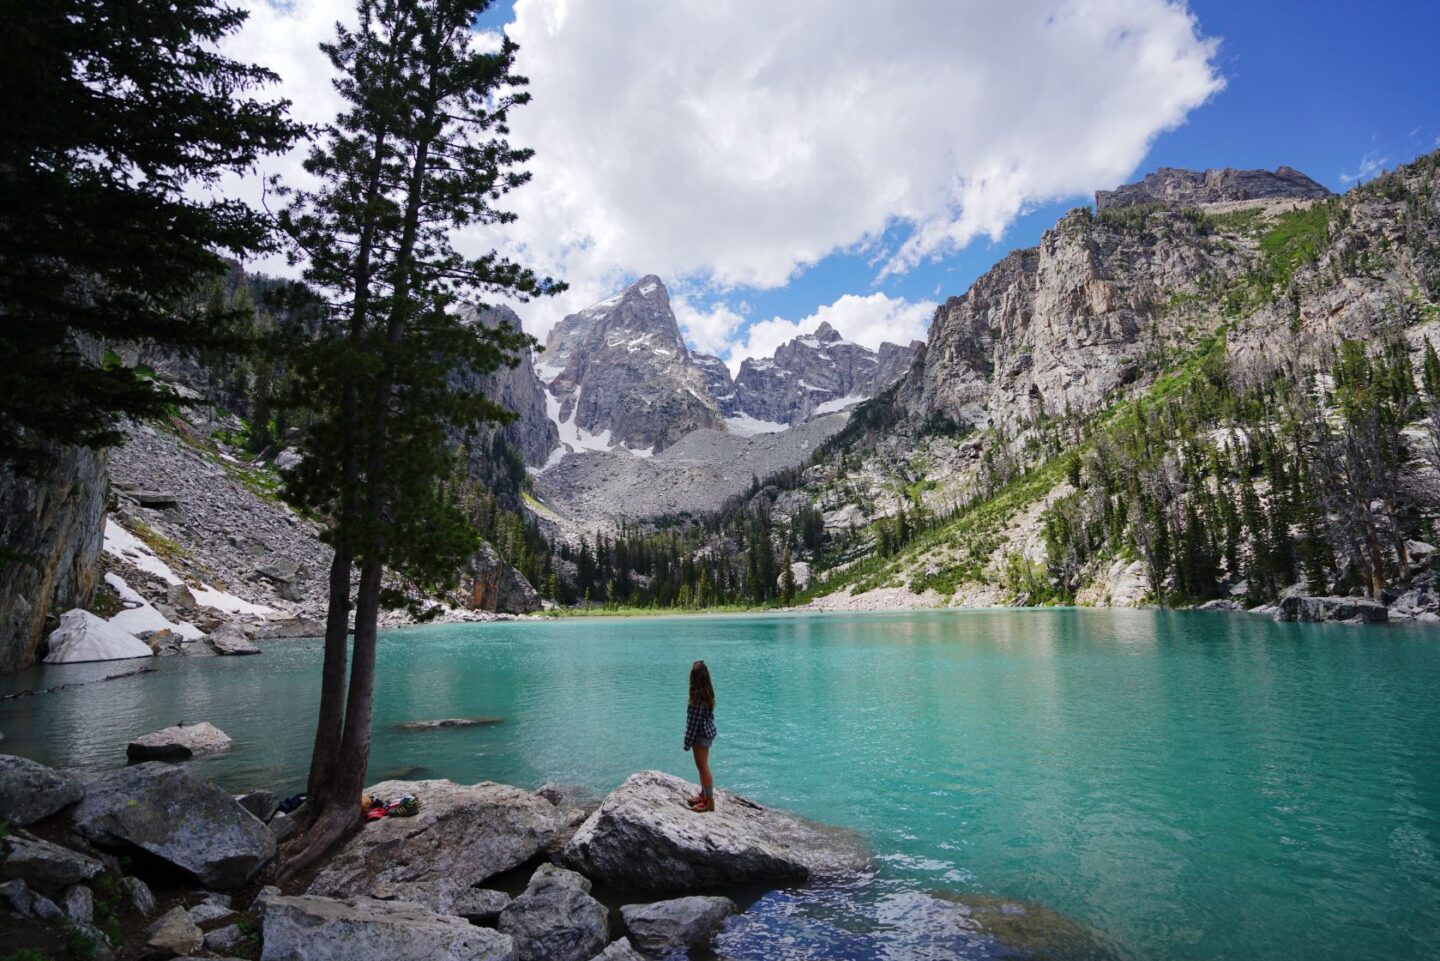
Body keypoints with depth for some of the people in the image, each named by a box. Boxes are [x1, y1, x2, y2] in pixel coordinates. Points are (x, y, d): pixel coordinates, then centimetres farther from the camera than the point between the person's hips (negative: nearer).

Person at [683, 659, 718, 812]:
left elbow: (695, 721, -21)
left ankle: (709, 802, 12)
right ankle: (704, 794, 34)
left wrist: (688, 742, -14)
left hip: (701, 735, -9)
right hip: (707, 732, 9)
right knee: (702, 766, 21)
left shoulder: (698, 695, -25)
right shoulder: (707, 691, 1)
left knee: (703, 767, 3)